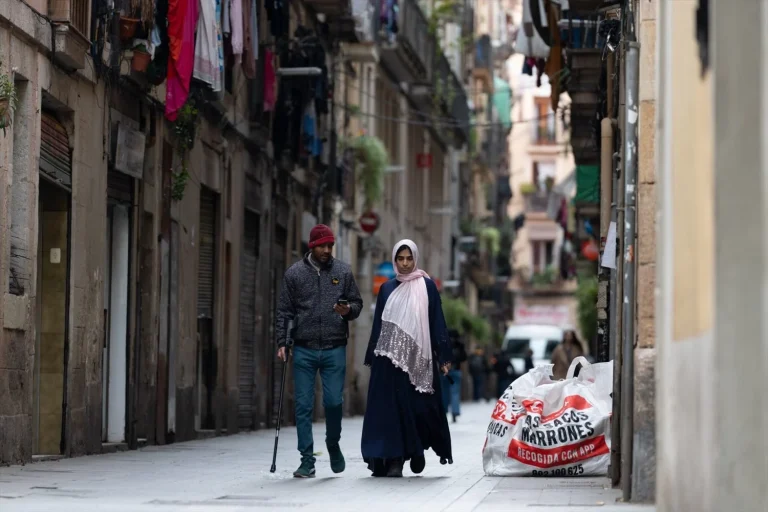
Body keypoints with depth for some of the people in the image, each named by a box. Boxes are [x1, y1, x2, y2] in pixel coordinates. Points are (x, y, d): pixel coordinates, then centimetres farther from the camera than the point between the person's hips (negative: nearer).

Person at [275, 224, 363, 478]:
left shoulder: (343, 271, 6)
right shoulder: (294, 273, 5)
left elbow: (357, 303, 12)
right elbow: (284, 311, 6)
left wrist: (349, 310, -11)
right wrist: (282, 342, -2)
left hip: (334, 350, 0)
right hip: (304, 350, 0)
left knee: (334, 401, -3)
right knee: (304, 406, 0)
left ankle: (333, 445, 24)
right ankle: (307, 460, 5)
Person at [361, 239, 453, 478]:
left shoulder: (426, 286, 4)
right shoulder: (387, 288, 12)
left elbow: (437, 322, 1)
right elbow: (378, 324, 13)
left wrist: (443, 357, -4)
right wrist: (372, 357, 10)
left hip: (417, 356, -2)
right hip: (390, 356, 2)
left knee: (416, 406, -3)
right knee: (392, 406, -3)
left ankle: (417, 449, 20)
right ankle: (394, 458, 0)